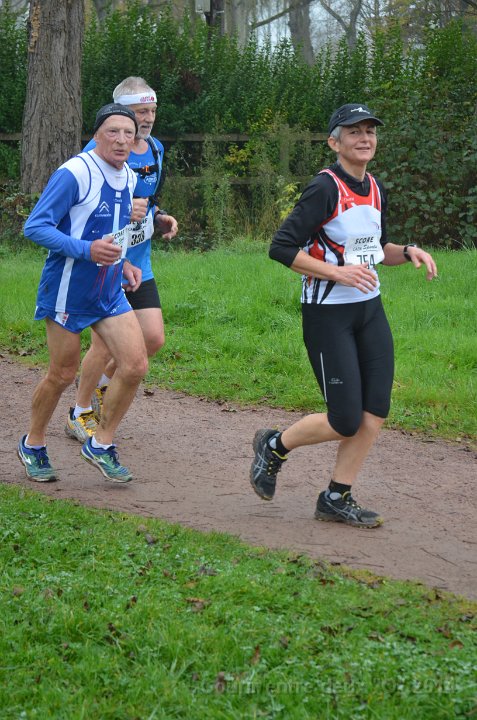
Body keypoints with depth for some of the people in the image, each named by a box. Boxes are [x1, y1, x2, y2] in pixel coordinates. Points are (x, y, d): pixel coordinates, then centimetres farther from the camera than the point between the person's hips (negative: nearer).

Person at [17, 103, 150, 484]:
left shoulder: (128, 178, 8)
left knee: (136, 365, -5)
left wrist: (121, 263, 8)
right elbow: (35, 227, -19)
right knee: (63, 374, 3)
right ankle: (33, 445, 27)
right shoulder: (75, 174, -17)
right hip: (68, 291, -7)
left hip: (110, 292, 7)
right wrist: (86, 250, -28)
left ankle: (101, 444, 11)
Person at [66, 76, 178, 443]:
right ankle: (80, 414, 19)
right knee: (105, 345, -3)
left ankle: (102, 383, 28)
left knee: (154, 338, 2)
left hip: (139, 265, 7)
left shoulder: (156, 149, 8)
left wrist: (160, 218, 2)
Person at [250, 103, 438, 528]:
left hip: (369, 309, 8)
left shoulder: (376, 189, 9)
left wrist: (407, 252, 4)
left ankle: (337, 499, 11)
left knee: (376, 409, -1)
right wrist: (338, 272, -24)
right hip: (327, 314, -8)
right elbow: (282, 248, -19)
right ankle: (274, 447, 20)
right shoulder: (325, 189, -15)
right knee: (346, 422, -7)